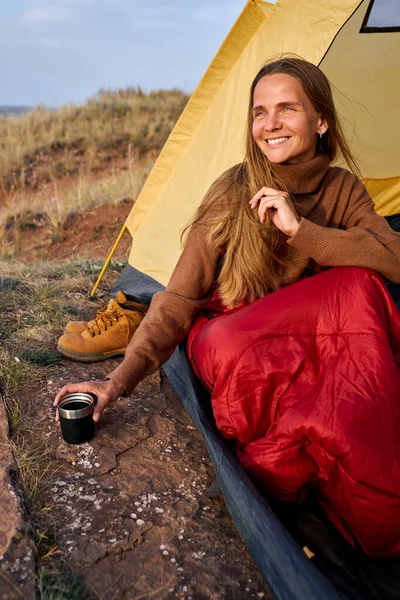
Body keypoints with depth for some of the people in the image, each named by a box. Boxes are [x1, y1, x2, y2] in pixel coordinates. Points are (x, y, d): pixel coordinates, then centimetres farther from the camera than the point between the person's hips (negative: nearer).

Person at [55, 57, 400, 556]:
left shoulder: (344, 191, 0)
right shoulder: (232, 193, -10)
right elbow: (179, 298, -13)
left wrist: (301, 229, -25)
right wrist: (120, 379, -22)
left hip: (307, 345, 3)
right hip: (229, 342, -2)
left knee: (358, 286, -27)